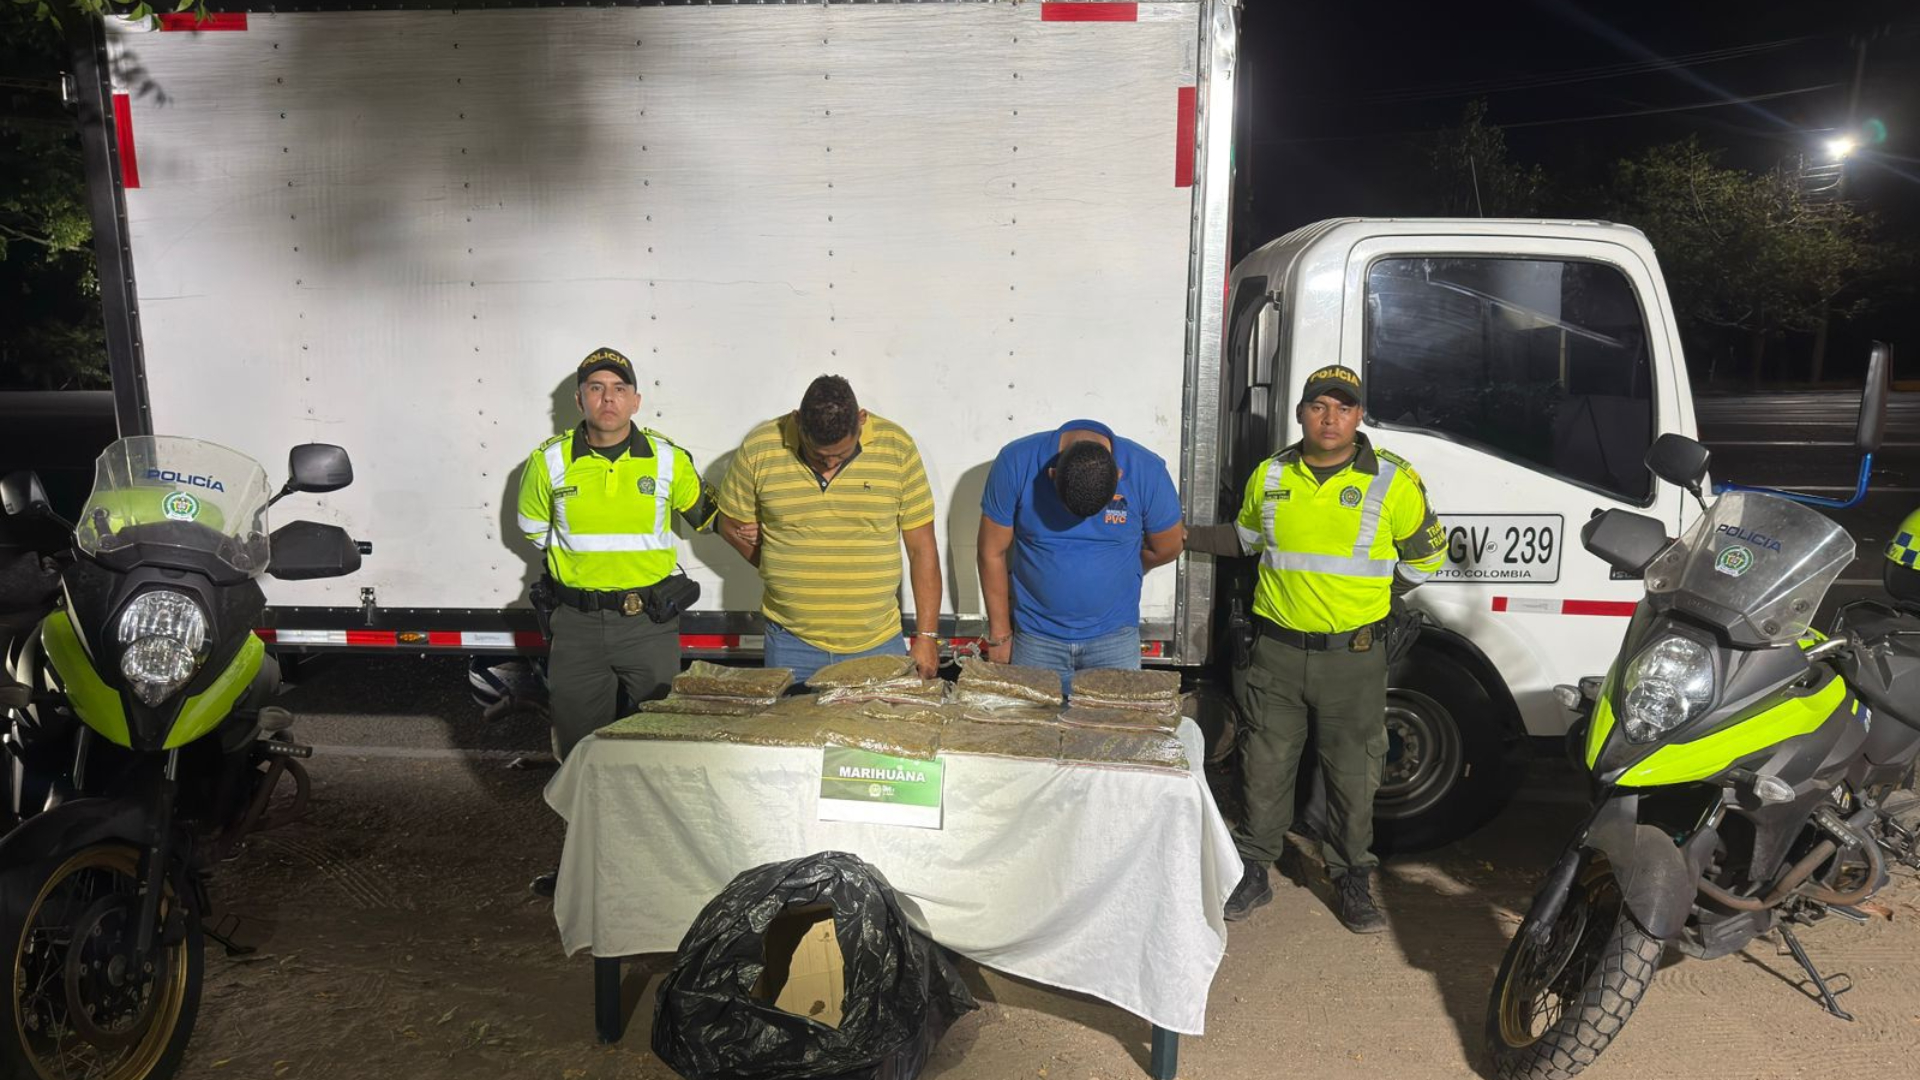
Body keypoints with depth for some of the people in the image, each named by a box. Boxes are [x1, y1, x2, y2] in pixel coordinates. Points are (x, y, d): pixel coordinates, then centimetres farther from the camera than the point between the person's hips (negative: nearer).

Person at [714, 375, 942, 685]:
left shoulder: (897, 448, -7)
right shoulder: (759, 448, -8)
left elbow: (921, 548, -3)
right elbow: (732, 526, 7)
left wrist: (927, 637, -3)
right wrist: (784, 574, -1)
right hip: (791, 645, 0)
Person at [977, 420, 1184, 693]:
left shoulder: (1146, 471, -16)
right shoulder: (1016, 463, -17)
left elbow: (1166, 549, 2)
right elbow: (992, 553, -6)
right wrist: (1000, 635, 0)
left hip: (1114, 638, 0)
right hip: (1036, 638, 0)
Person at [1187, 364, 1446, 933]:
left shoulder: (1392, 481, -5)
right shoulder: (1270, 476, 5)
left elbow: (1426, 552, 5)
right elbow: (1247, 536, 22)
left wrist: (1369, 597, -1)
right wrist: (1185, 537, 11)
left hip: (1354, 655, -2)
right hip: (1276, 648, 2)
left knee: (1353, 774, 9)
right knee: (1264, 766, 10)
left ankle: (1352, 881, 26)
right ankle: (1253, 871, 25)